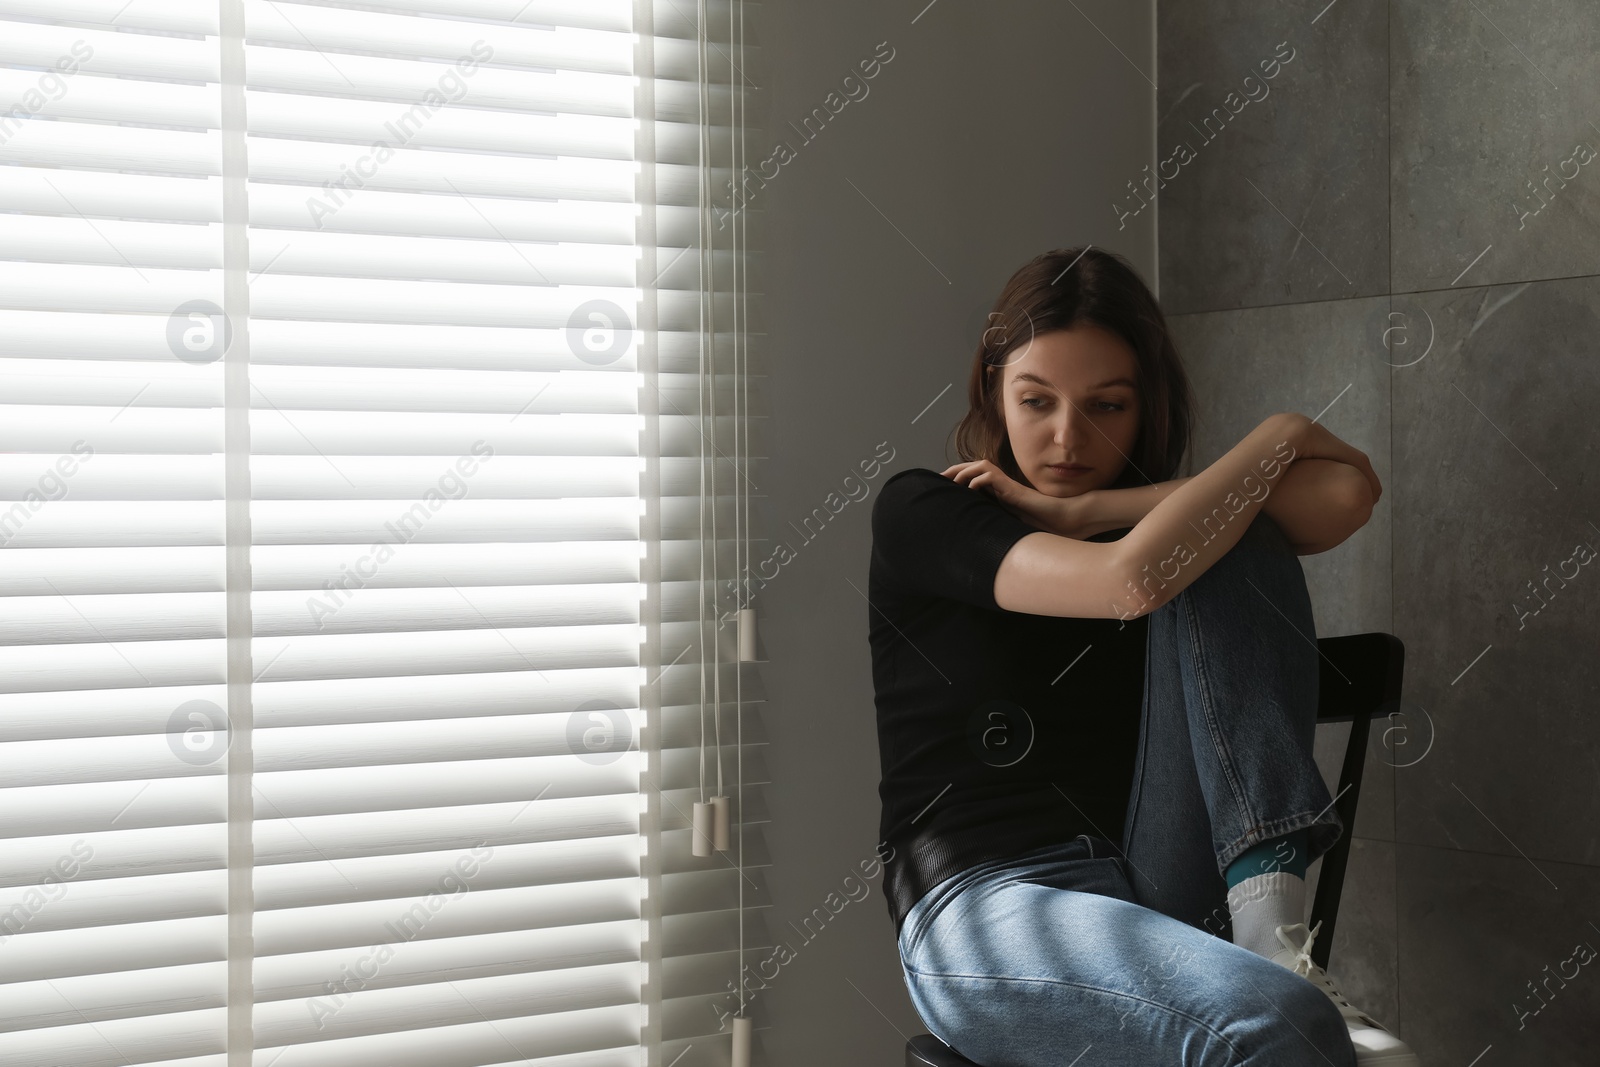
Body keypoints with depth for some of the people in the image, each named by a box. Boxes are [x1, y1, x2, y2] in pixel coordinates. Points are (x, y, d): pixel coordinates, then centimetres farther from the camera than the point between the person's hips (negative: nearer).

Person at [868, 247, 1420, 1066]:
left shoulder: (1173, 521, 16)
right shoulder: (920, 513, 1)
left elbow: (1347, 494, -6)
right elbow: (1131, 583, -17)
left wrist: (1090, 513, -6)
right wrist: (1276, 437, -1)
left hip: (1163, 891, 6)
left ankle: (1267, 925, -22)